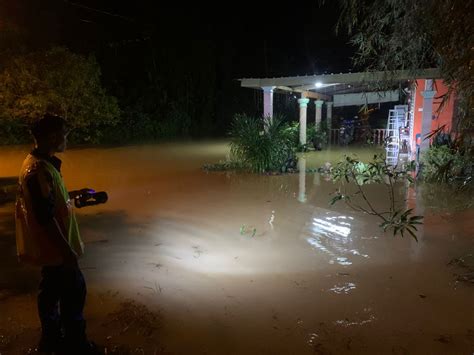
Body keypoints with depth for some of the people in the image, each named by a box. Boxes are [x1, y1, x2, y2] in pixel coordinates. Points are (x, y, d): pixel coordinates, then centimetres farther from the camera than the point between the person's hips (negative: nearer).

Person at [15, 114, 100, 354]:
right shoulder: (39, 169, -26)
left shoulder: (39, 163, 6)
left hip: (49, 245, 10)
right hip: (55, 246, -10)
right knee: (74, 289, 3)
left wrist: (75, 193, 17)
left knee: (52, 289, 20)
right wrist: (67, 250, -23)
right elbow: (45, 217, -27)